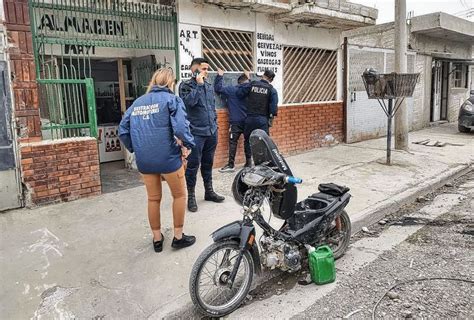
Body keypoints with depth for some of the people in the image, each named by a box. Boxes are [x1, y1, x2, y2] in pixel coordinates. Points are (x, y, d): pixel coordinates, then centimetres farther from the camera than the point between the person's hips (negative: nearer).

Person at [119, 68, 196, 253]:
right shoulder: (171, 99, -4)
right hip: (168, 158, -5)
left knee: (153, 199, 17)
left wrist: (135, 149, 19)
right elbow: (180, 125, -20)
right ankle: (178, 237, 22)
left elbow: (122, 130, 11)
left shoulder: (138, 102, 13)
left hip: (144, 161, 5)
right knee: (179, 195, 14)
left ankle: (157, 239, 29)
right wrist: (187, 145, -7)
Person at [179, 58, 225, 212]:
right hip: (196, 133, -6)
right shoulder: (186, 85, -5)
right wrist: (199, 84, -17)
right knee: (193, 165, -1)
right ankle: (191, 196, 10)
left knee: (208, 163, 15)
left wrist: (215, 124, 16)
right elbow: (189, 101, -24)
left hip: (211, 132, 6)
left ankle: (209, 191, 27)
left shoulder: (209, 86, 14)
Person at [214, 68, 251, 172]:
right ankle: (248, 162, 19)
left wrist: (220, 76, -1)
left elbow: (218, 88, -10)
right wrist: (249, 79, 28)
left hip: (236, 122, -4)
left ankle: (231, 165, -4)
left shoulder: (232, 90, -6)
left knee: (233, 142, -3)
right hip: (248, 121, 4)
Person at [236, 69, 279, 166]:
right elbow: (274, 105, -11)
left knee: (248, 140, 15)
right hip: (263, 119, -2)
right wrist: (271, 117, -2)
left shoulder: (251, 84, 0)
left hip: (250, 118, 2)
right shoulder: (271, 89, -1)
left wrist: (246, 84, 13)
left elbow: (239, 94, -2)